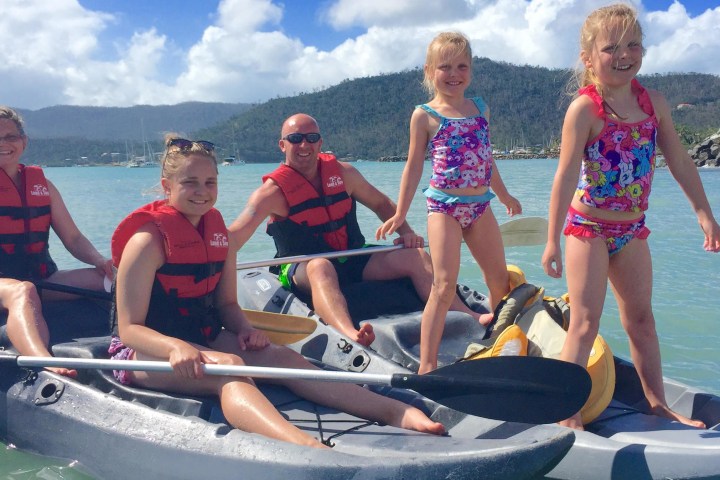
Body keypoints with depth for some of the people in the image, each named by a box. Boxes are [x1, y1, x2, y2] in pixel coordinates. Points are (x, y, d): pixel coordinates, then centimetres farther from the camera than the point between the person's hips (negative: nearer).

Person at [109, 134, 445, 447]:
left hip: (204, 337, 6)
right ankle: (311, 449, -65)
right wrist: (176, 348, -37)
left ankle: (395, 411, -33)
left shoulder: (218, 232, 5)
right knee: (228, 367, -36)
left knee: (282, 358, -19)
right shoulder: (149, 240, -15)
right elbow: (129, 328, -18)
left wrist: (243, 329, -12)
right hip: (146, 350, -6)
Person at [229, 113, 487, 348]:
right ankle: (350, 334, -67)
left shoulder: (342, 173, 4)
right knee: (320, 267, -40)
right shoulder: (274, 190, -10)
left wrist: (406, 232, 1)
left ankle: (470, 317, -22)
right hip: (302, 269, -5)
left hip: (354, 262, 5)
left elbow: (381, 203, 17)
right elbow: (233, 236, -22)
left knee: (415, 257, -12)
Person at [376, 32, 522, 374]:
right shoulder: (425, 116, -2)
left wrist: (504, 196, 32)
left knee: (501, 283, 15)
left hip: (480, 205, 5)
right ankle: (427, 366, -13)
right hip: (444, 206, -5)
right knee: (444, 286, -15)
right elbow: (414, 166, 1)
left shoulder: (480, 108, 11)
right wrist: (400, 214, -2)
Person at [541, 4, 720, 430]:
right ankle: (568, 414, -1)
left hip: (632, 228, 6)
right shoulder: (584, 109, -15)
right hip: (589, 227, -5)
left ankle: (658, 403, 29)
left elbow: (680, 162, 8)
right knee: (586, 321, -7)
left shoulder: (654, 103, 1)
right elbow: (566, 176, -19)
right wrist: (553, 240, -20)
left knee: (641, 317, 16)